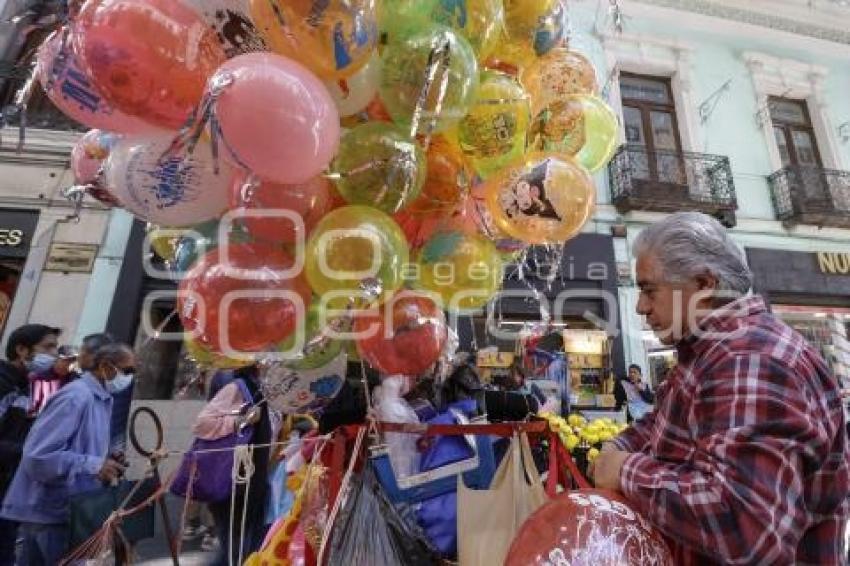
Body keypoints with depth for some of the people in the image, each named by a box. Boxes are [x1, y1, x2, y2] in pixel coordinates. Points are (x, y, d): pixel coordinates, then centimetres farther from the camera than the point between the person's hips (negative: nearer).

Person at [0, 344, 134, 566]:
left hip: (64, 507, 9)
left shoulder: (101, 399, 7)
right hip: (51, 509, -9)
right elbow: (38, 455, -26)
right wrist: (94, 465, -24)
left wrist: (104, 463, 2)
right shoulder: (77, 396, -23)